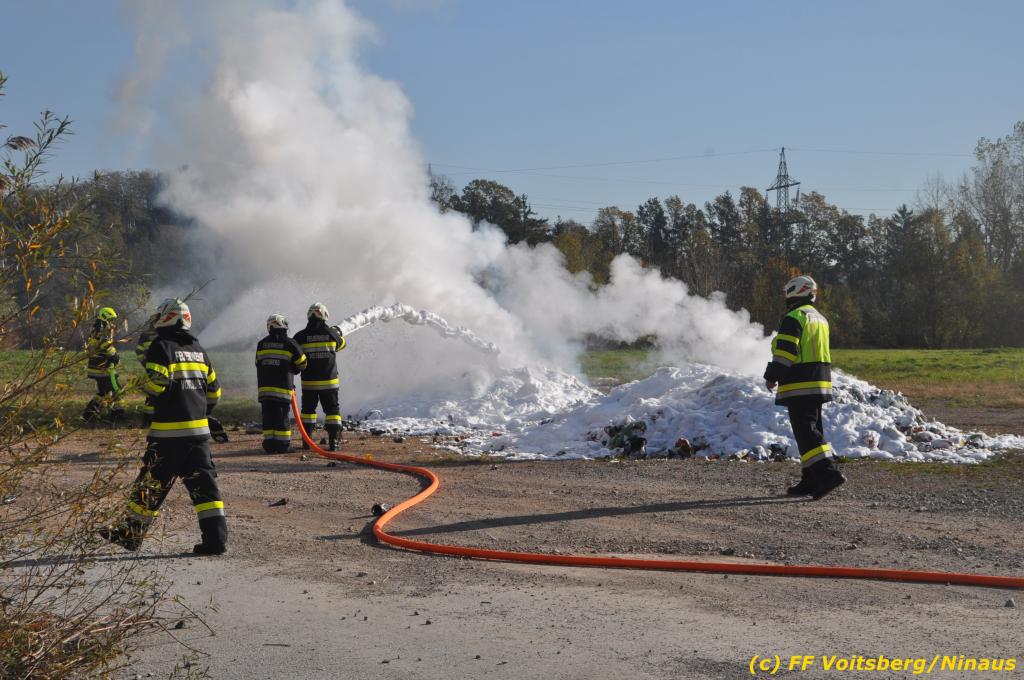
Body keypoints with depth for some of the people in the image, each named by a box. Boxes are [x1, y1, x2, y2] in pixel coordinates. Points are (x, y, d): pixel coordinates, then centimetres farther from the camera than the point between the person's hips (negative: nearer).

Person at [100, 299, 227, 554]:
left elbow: (156, 383, -17)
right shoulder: (198, 349, 15)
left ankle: (131, 532, 15)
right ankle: (215, 536, -3)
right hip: (199, 430, 6)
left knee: (152, 482, 4)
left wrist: (143, 385, 4)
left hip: (169, 431, -6)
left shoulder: (161, 346, -7)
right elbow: (214, 389, 18)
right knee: (203, 482, 5)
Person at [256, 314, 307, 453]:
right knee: (282, 416, 1)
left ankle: (269, 444, 6)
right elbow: (302, 363, 2)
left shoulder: (261, 344, 6)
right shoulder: (290, 344, -5)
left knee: (268, 416, 6)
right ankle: (282, 445, 2)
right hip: (283, 388, -3)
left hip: (264, 387, 3)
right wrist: (293, 370, 22)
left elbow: (258, 364, 13)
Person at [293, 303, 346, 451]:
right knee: (332, 410, 6)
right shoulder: (331, 333, -5)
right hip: (329, 381, -1)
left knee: (308, 409, 16)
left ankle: (307, 441, 16)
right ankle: (333, 441, -2)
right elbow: (341, 344, 17)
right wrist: (339, 333, 37)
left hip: (308, 382, 1)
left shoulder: (301, 336, -7)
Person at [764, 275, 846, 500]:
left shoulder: (794, 318, -12)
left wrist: (772, 376, -9)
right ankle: (811, 480, 14)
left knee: (805, 431, -10)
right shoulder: (820, 318, 19)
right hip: (820, 384, 9)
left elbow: (785, 351, -18)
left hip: (800, 386, -9)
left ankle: (828, 472, -22)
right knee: (813, 429, 12)